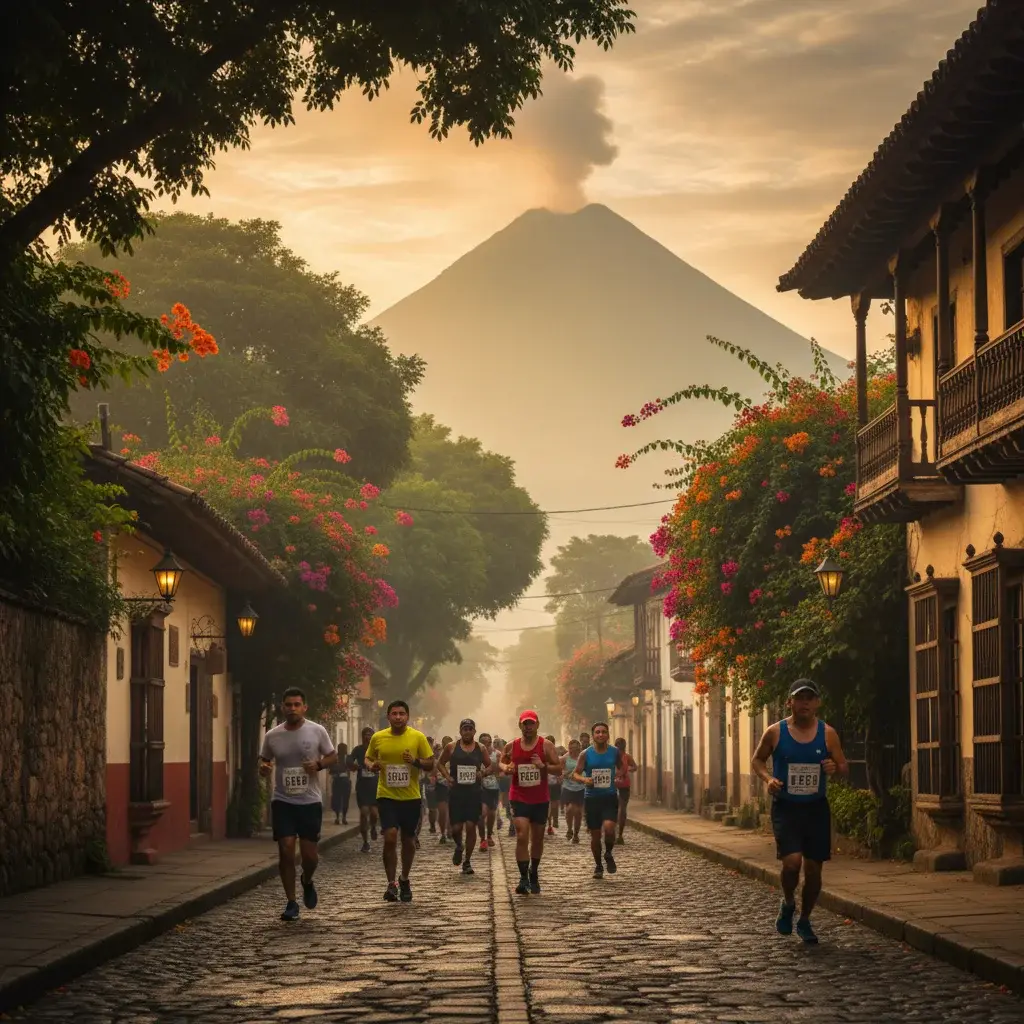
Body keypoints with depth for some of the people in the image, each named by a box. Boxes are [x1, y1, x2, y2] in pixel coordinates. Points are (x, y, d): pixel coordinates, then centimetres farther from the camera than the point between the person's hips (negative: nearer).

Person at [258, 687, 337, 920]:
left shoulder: (317, 731, -4)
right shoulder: (272, 736, 0)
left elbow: (332, 756, 6)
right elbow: (264, 760, 13)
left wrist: (319, 764, -15)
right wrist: (263, 768, -10)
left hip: (310, 801, -1)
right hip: (282, 802, 1)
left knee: (309, 854, 0)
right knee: (286, 850, -7)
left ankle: (307, 882, 35)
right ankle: (291, 903, 6)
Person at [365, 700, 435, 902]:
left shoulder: (418, 737, -3)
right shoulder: (378, 738, 0)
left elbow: (430, 764, 0)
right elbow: (368, 758, 14)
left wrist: (416, 761, -20)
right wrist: (371, 765, -9)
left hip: (411, 797, 1)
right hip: (387, 795, -1)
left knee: (408, 840, 12)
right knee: (390, 836, -17)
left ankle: (404, 880, 33)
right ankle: (391, 884, -8)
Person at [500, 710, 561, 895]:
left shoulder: (546, 746, -3)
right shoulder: (512, 746, 1)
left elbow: (559, 767, -4)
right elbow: (502, 762, 18)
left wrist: (543, 766, -23)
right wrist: (506, 768, -5)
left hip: (540, 800, 1)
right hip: (519, 798, -1)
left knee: (537, 839, 14)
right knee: (522, 837, -17)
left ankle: (534, 875, 34)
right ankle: (523, 878, -15)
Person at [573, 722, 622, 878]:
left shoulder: (615, 752, 2)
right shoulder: (586, 754, -2)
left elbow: (621, 768, 19)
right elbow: (576, 774, 2)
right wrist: (584, 779, -20)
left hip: (610, 797, 0)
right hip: (592, 798, 0)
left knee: (609, 828, -22)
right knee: (595, 835, 6)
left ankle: (608, 855, 8)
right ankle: (598, 866, 25)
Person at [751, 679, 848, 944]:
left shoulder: (827, 734, -1)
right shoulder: (775, 732, -4)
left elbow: (844, 768, 5)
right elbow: (757, 760, 9)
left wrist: (835, 768, -19)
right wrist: (768, 778, -11)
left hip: (816, 808, 2)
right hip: (785, 808, -2)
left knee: (813, 868, 7)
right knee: (792, 861, -20)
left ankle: (804, 921, 28)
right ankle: (788, 903, 11)